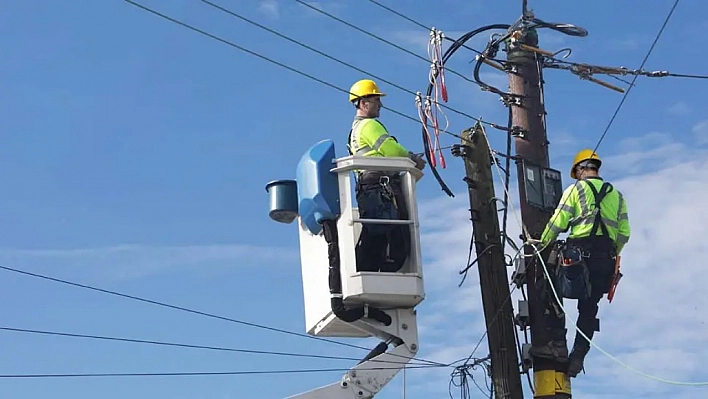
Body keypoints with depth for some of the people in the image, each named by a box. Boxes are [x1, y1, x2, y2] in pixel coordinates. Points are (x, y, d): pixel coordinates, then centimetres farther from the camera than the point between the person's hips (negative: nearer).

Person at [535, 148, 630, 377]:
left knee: (553, 295, 10)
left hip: (580, 251, -4)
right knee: (589, 307, 6)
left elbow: (557, 223, 0)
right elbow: (624, 233, 13)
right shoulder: (616, 195, 20)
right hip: (607, 258, 4)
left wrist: (542, 246, 12)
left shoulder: (576, 189, 6)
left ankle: (558, 344, 1)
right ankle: (579, 354, -3)